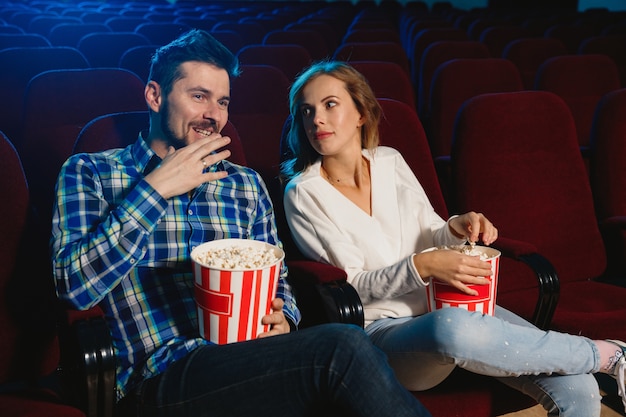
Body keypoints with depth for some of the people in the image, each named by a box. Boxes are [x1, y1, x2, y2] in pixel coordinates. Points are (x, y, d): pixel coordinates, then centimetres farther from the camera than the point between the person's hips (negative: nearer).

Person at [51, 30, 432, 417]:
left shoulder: (246, 185, 20)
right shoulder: (90, 172, 8)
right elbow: (75, 285, -7)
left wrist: (281, 319, -1)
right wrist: (155, 190, -9)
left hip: (247, 363, 4)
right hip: (163, 378, -4)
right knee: (346, 349, -30)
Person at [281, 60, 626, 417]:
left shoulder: (390, 162, 8)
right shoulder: (304, 194, -4)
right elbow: (353, 286, -9)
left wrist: (456, 228, -8)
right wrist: (422, 266, -24)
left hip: (446, 305, 4)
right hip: (382, 327, -4)